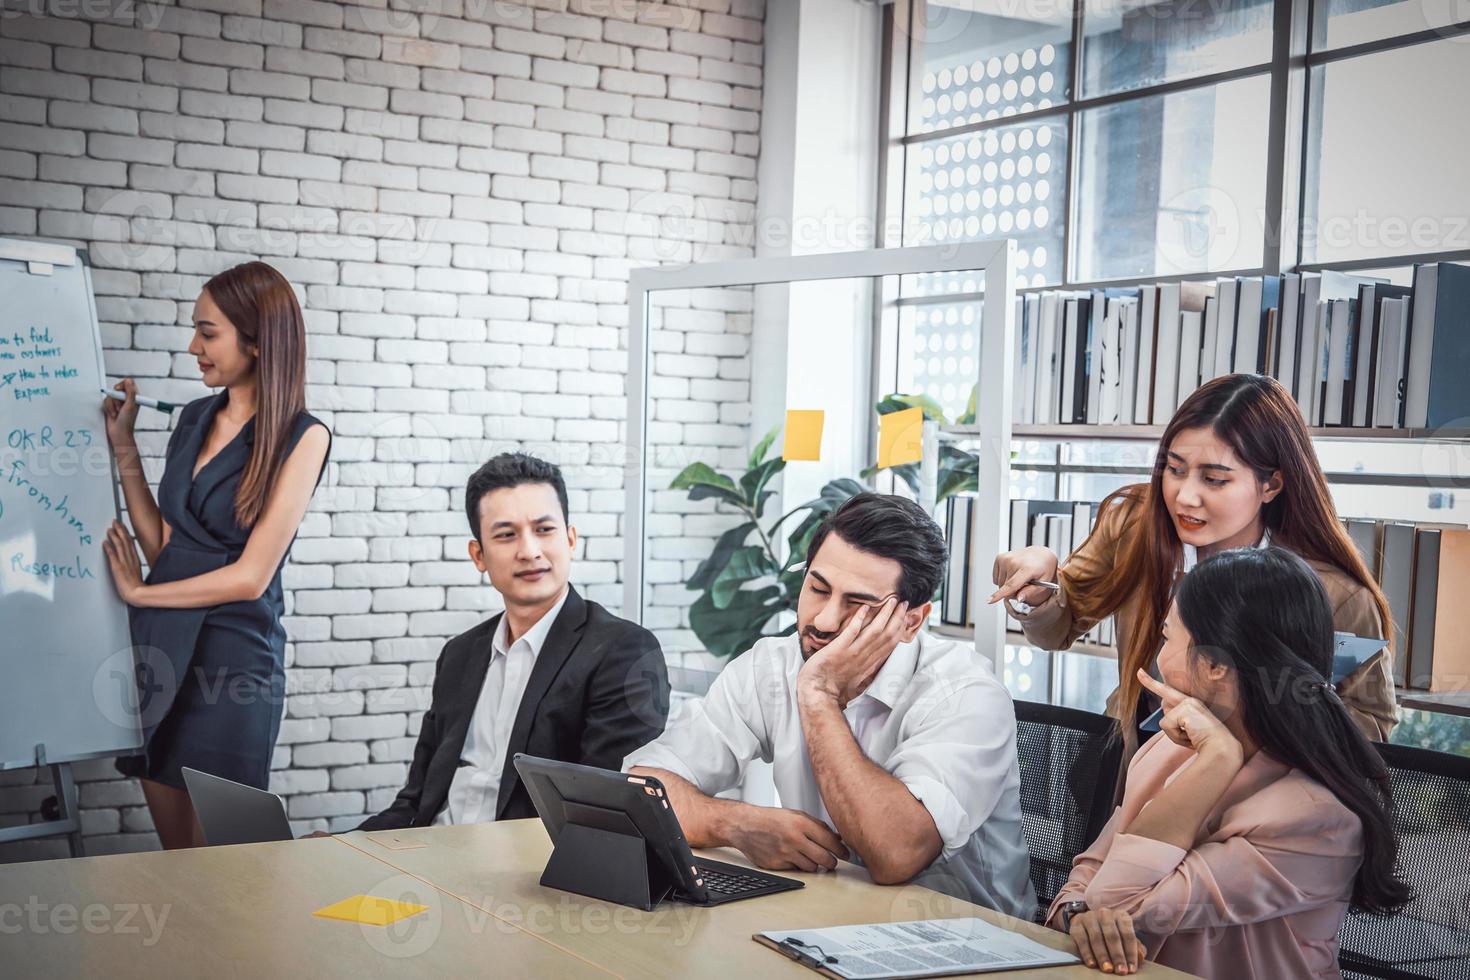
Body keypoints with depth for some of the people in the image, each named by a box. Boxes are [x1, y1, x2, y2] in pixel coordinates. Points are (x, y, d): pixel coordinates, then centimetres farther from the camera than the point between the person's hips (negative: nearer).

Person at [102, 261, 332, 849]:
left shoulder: (301, 437, -9)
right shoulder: (196, 417, 9)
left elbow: (250, 576, -13)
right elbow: (161, 545, 9)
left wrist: (139, 593, -4)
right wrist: (124, 448, 5)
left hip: (232, 654, -5)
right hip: (157, 646, 6)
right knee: (173, 850, 11)